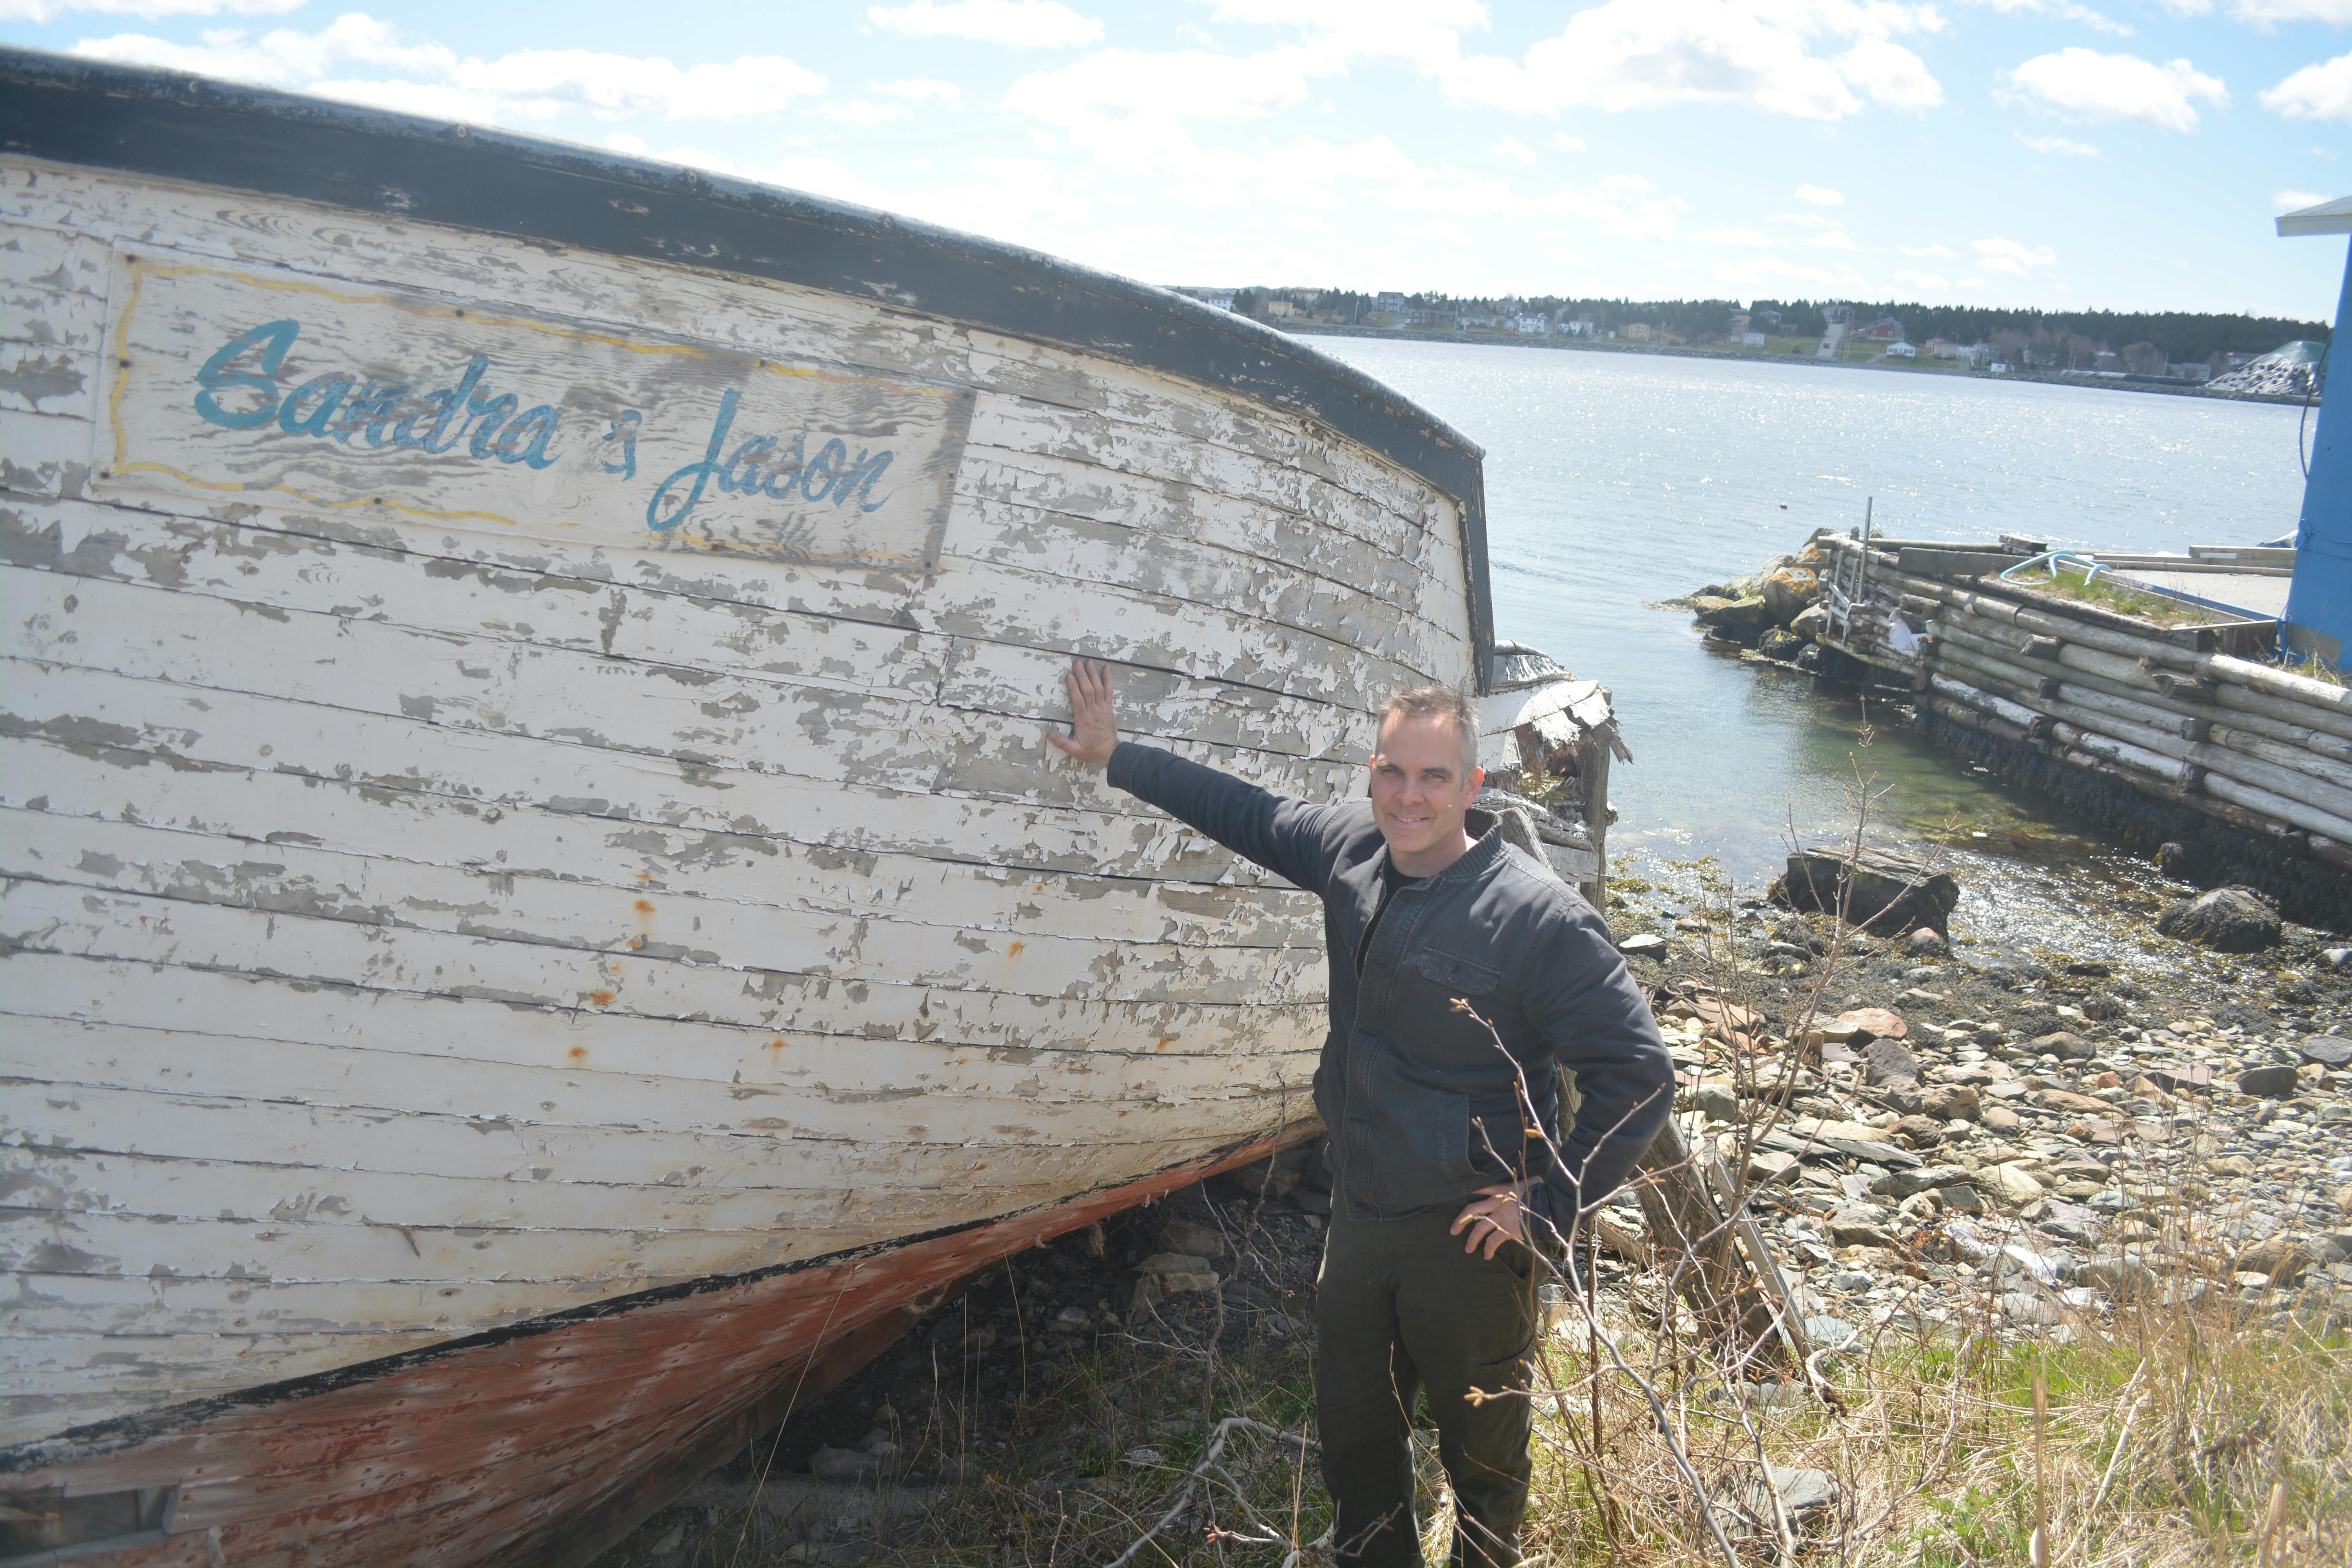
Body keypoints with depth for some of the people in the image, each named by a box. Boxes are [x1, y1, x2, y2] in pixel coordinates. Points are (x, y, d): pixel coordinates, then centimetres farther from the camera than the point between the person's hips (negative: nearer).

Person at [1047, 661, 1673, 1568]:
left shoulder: (1537, 916, -22)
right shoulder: (1353, 847, -3)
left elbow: (1639, 1075, -20)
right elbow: (1247, 814, 16)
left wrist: (1548, 1205, -17)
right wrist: (1117, 757, 18)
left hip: (1467, 1237, -6)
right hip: (1358, 1214, 6)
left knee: (1481, 1453, 13)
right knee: (1353, 1433, 23)